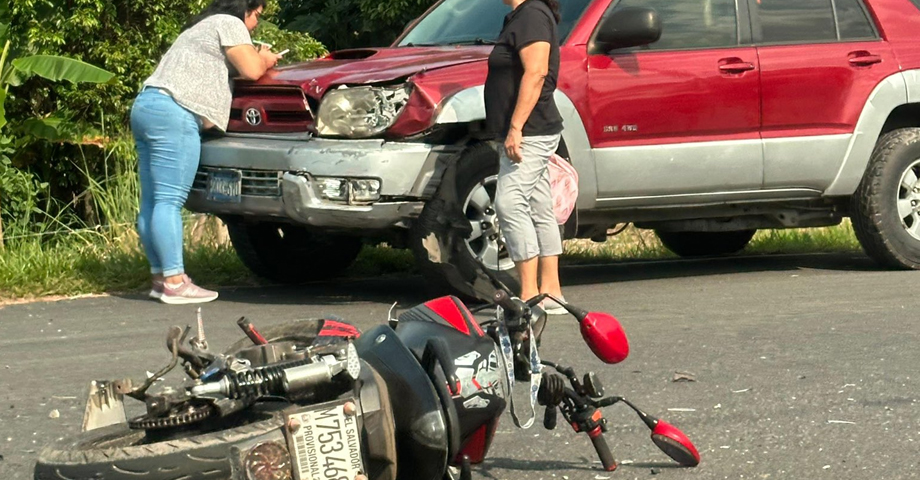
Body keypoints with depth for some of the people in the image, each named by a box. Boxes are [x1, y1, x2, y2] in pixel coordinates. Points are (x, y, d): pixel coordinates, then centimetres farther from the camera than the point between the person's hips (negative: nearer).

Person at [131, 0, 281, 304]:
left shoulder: (203, 28, 31)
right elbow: (252, 71, -5)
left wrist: (261, 60, 25)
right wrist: (264, 60, 16)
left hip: (146, 106, 10)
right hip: (173, 112, -10)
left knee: (153, 202, 7)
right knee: (169, 200, -13)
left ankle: (161, 278, 8)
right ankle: (174, 282, -16)